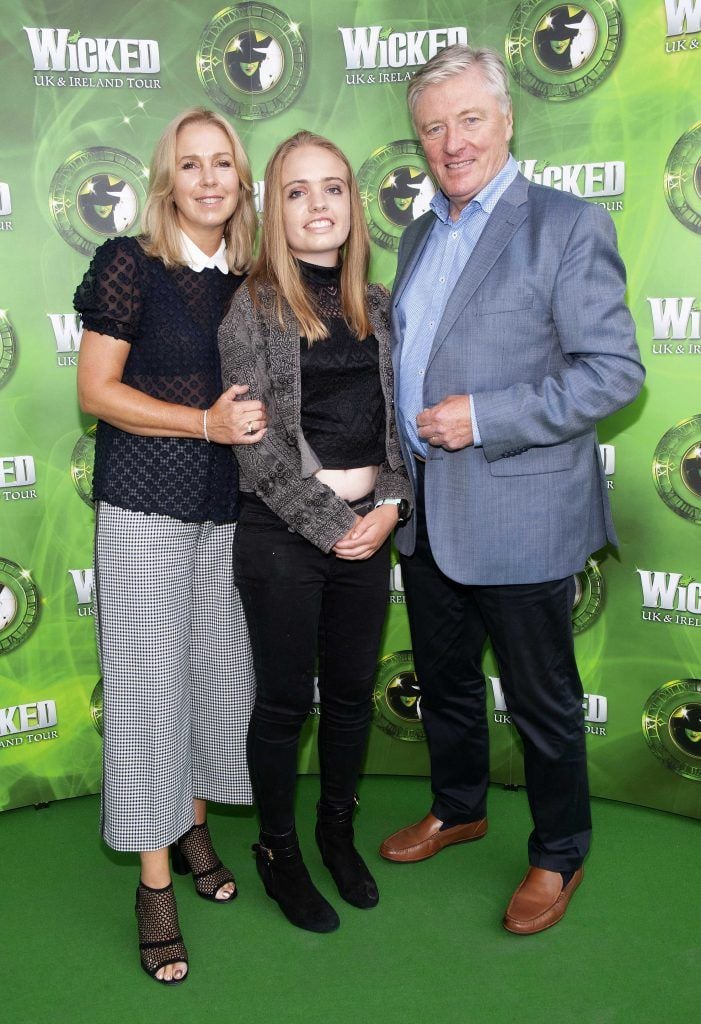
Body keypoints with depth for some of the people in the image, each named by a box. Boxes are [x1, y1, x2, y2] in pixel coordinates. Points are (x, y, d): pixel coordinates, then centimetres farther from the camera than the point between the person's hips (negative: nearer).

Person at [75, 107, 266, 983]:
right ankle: (155, 884, 12)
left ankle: (192, 821, 33)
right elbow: (95, 390, -9)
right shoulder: (131, 265, -5)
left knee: (219, 664, 10)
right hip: (146, 502, -5)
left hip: (231, 503, 5)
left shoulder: (252, 279, 10)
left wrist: (259, 416, 2)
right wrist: (207, 423, -16)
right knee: (148, 678, -1)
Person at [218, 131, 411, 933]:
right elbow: (258, 444, -12)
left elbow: (397, 420, 8)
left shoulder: (376, 307, 8)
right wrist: (332, 526, -12)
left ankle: (338, 829, 38)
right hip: (283, 534, -5)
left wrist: (388, 506, -6)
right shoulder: (252, 308, -7)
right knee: (285, 700, 8)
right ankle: (277, 851, 29)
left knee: (352, 689, 16)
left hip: (369, 529, 5)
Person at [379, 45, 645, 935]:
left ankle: (559, 854, 30)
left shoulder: (568, 227, -10)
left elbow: (615, 370, -16)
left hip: (518, 517, -7)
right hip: (425, 513, 7)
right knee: (444, 682, 21)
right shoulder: (421, 235, 13)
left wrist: (484, 418, -21)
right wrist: (399, 459, 10)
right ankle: (458, 809, 44)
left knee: (542, 702, 9)